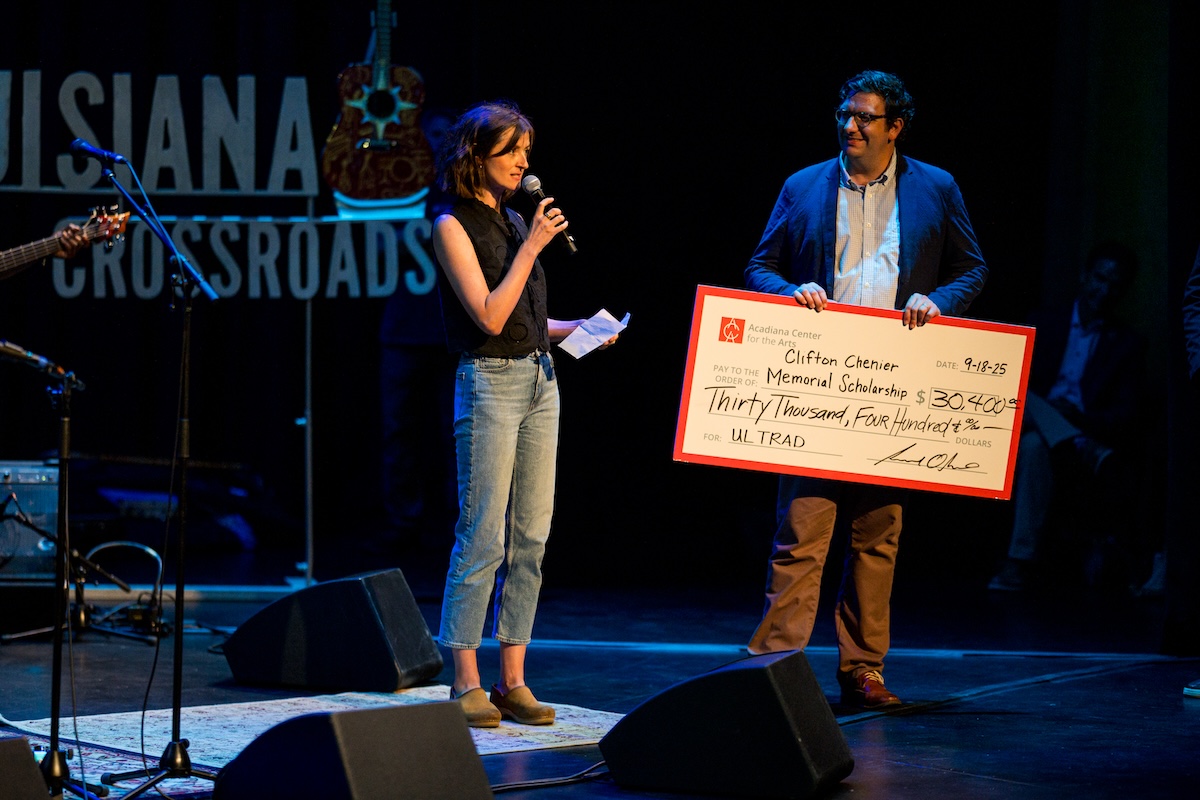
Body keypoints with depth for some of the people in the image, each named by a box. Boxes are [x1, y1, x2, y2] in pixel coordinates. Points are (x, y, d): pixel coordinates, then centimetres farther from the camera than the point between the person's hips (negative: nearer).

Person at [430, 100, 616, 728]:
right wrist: (532, 246, -14)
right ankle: (467, 683, -4)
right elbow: (490, 317, -16)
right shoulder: (454, 225, -7)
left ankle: (513, 680, 9)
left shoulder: (514, 220, 16)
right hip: (490, 382, -8)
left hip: (539, 379, 8)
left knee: (530, 539, 5)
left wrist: (577, 328, 8)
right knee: (483, 538, -8)